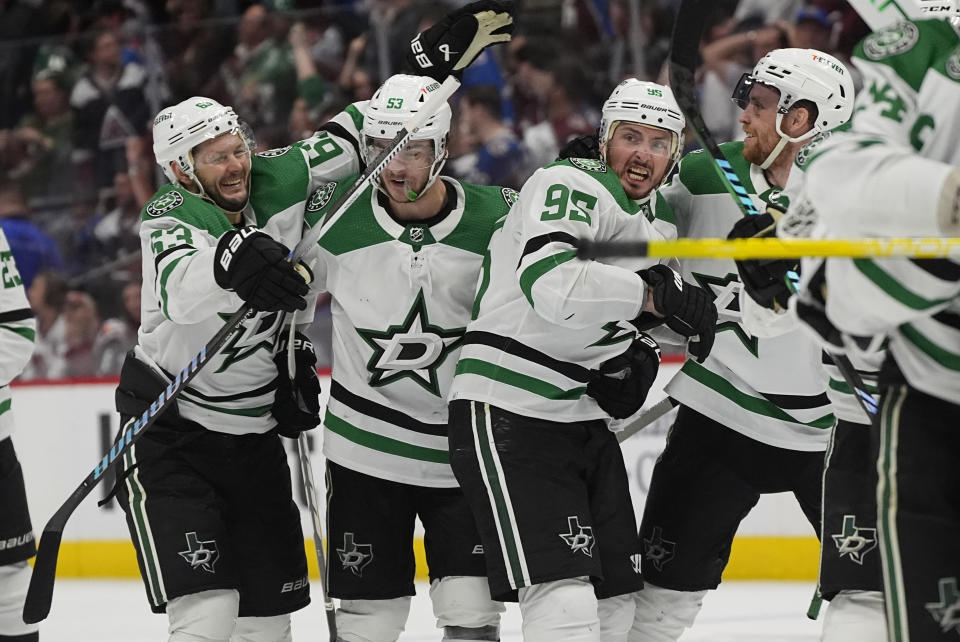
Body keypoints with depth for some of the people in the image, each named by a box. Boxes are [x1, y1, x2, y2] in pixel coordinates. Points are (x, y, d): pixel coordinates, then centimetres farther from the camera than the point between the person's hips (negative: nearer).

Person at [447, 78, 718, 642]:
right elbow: (552, 283, -33)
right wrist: (656, 295, -32)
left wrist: (638, 359, 4)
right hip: (509, 414, -10)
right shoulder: (570, 187, -14)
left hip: (584, 420, 10)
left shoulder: (660, 219, 15)